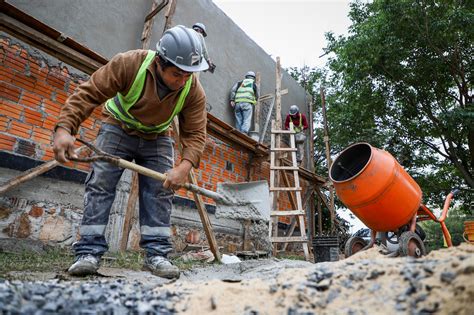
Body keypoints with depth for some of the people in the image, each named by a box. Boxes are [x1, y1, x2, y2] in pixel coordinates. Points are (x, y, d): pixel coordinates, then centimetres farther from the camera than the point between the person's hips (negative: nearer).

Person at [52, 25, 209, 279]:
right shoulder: (129, 63, -28)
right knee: (100, 185, -8)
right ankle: (89, 253, 1)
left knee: (160, 192, -7)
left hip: (157, 138, 2)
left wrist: (184, 167, -39)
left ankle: (156, 254, 0)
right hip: (118, 129, -1)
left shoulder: (194, 91, -22)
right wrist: (65, 128, -38)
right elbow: (89, 93, -25)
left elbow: (195, 134, -22)